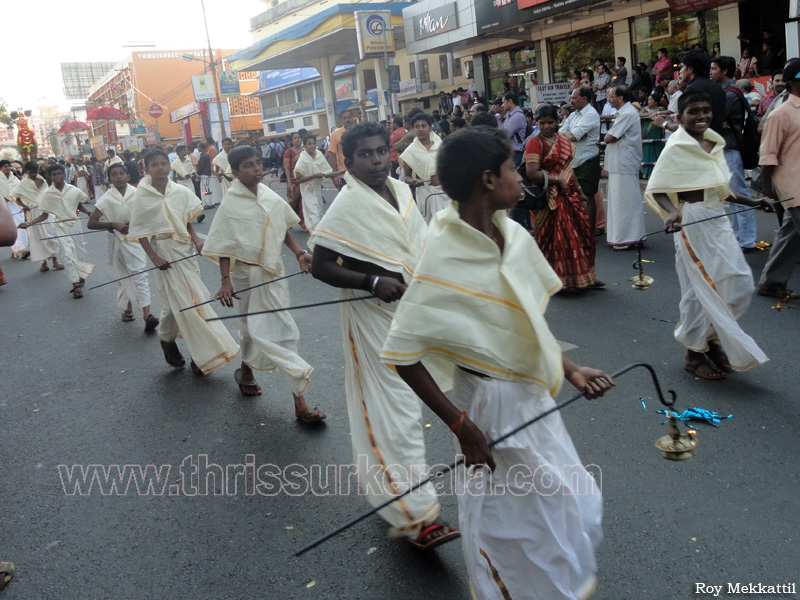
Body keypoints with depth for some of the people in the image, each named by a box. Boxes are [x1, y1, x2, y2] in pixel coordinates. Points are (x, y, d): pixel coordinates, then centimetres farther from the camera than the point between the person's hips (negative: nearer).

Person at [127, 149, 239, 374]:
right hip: (164, 252, -4)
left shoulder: (181, 192, -1)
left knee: (191, 300, 7)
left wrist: (196, 241, -5)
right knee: (178, 302, -3)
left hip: (185, 250, 4)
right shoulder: (142, 197, -8)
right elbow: (140, 231, -5)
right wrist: (154, 257, -13)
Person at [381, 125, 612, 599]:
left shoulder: (514, 236, -4)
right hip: (493, 404, -7)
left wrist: (570, 369, -2)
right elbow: (404, 356, -21)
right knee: (508, 524, 14)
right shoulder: (444, 259, -24)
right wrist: (460, 425, -20)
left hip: (535, 397, 7)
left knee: (577, 505, 24)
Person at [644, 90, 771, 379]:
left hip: (717, 219, 7)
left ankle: (712, 336, 29)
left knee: (740, 285, 9)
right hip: (693, 221, -7)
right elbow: (655, 190, -16)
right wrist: (672, 212, -33)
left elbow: (721, 188, 16)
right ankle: (695, 353, 18)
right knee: (700, 288, 1)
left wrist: (751, 202, 9)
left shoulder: (714, 142, 9)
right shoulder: (676, 148, -11)